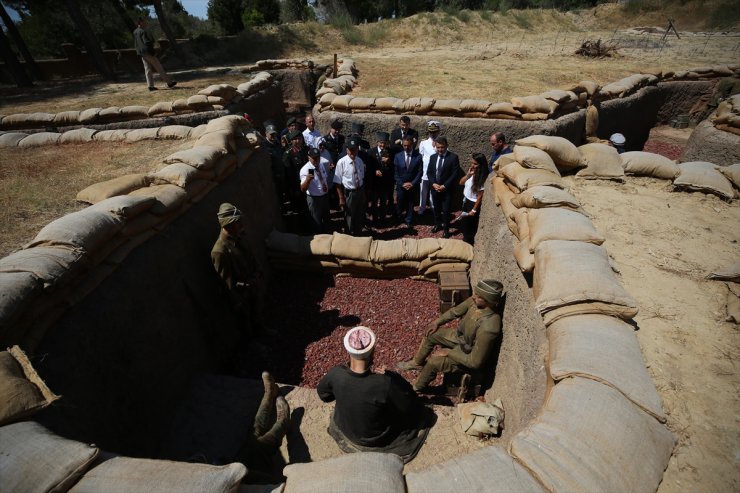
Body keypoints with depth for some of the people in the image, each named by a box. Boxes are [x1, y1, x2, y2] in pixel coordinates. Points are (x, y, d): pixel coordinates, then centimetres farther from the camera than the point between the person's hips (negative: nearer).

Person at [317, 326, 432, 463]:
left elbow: (323, 394, -6)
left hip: (345, 430, 3)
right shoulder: (386, 383, -42)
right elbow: (411, 408, -24)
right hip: (376, 440, -2)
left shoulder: (335, 374, -31)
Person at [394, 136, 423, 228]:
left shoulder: (418, 156, -4)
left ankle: (408, 221, 26)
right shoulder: (398, 156, 0)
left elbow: (420, 172, -4)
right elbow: (396, 173, 0)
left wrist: (412, 183, -13)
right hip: (401, 185, 0)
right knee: (400, 204, 6)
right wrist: (402, 184, -9)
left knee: (410, 205, 10)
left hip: (413, 185, 0)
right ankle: (396, 219, 29)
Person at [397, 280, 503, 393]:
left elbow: (475, 362, -31)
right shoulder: (476, 300, -22)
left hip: (467, 354, -7)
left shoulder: (488, 328, -41)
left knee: (433, 362, -15)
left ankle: (418, 388, 17)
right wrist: (437, 322, -1)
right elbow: (456, 310, 0)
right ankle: (417, 363, 36)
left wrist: (448, 352, -22)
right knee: (431, 334, 11)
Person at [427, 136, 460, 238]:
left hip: (447, 189, -4)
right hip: (435, 188, 4)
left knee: (446, 210, 0)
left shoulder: (453, 157, -9)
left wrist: (444, 186, -17)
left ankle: (446, 229, 17)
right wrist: (433, 184, -9)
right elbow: (429, 172, 7)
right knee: (436, 208, 17)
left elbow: (455, 174, -13)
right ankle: (438, 224, 37)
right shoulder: (433, 157, 5)